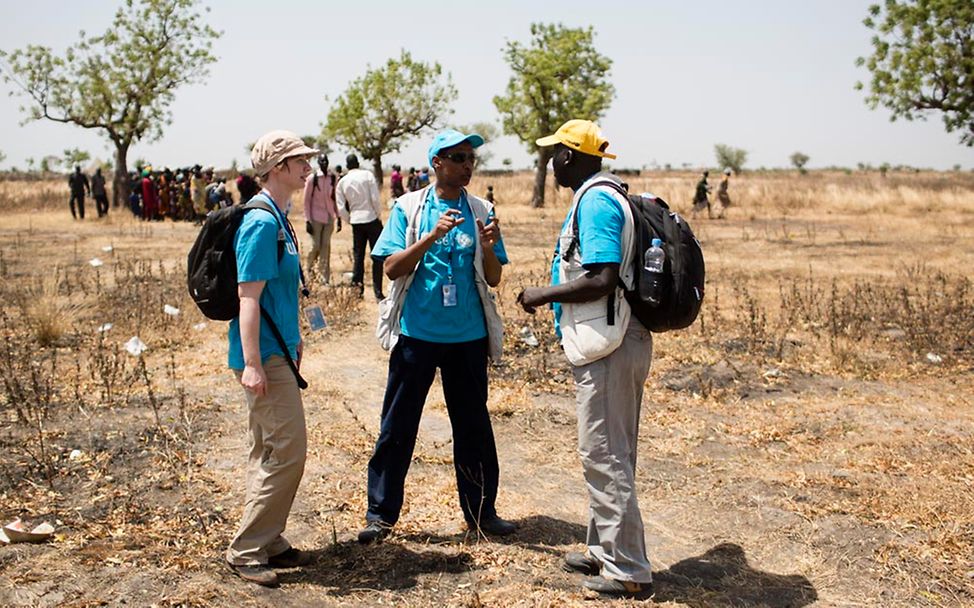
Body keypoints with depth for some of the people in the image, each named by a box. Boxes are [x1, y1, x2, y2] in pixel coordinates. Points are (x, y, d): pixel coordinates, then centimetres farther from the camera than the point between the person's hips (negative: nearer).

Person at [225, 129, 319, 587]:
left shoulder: (277, 219, 12)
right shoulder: (261, 223, -17)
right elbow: (249, 297, -21)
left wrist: (294, 338, 27)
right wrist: (251, 364, -24)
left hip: (278, 349, 10)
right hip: (265, 357, -10)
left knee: (270, 452, 15)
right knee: (287, 450, -7)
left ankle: (268, 543, 26)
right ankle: (246, 551, 3)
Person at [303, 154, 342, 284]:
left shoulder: (333, 178, 4)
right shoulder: (312, 178, -6)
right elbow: (306, 200, -3)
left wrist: (338, 217, 9)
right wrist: (308, 220, -7)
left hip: (329, 217, 3)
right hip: (316, 218, -3)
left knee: (326, 246, 1)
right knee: (316, 246, -2)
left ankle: (324, 278, 4)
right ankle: (309, 268, 25)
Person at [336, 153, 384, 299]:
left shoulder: (342, 182, 4)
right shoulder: (367, 175, -5)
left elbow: (341, 208, 1)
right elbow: (375, 198, -11)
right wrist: (378, 214, 3)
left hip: (356, 221, 3)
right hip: (371, 219, -3)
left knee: (358, 256, 16)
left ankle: (357, 286, 17)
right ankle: (377, 292, -1)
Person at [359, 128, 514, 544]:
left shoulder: (481, 212, 4)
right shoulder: (408, 208, -2)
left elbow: (493, 279, 3)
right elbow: (391, 268, -9)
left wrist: (488, 248, -17)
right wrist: (432, 236, -21)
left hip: (467, 337, 2)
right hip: (417, 334, -2)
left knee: (473, 426, 11)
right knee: (397, 427, 5)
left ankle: (481, 511, 25)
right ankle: (380, 514, 17)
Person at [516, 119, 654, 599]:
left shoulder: (595, 201, -17)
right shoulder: (606, 196, 15)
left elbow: (601, 281, -25)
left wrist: (543, 295, -14)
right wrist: (554, 295, 19)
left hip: (608, 347, -11)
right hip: (615, 343, 11)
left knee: (604, 456, -3)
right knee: (607, 453, 18)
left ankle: (627, 570, 6)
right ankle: (604, 551, 31)